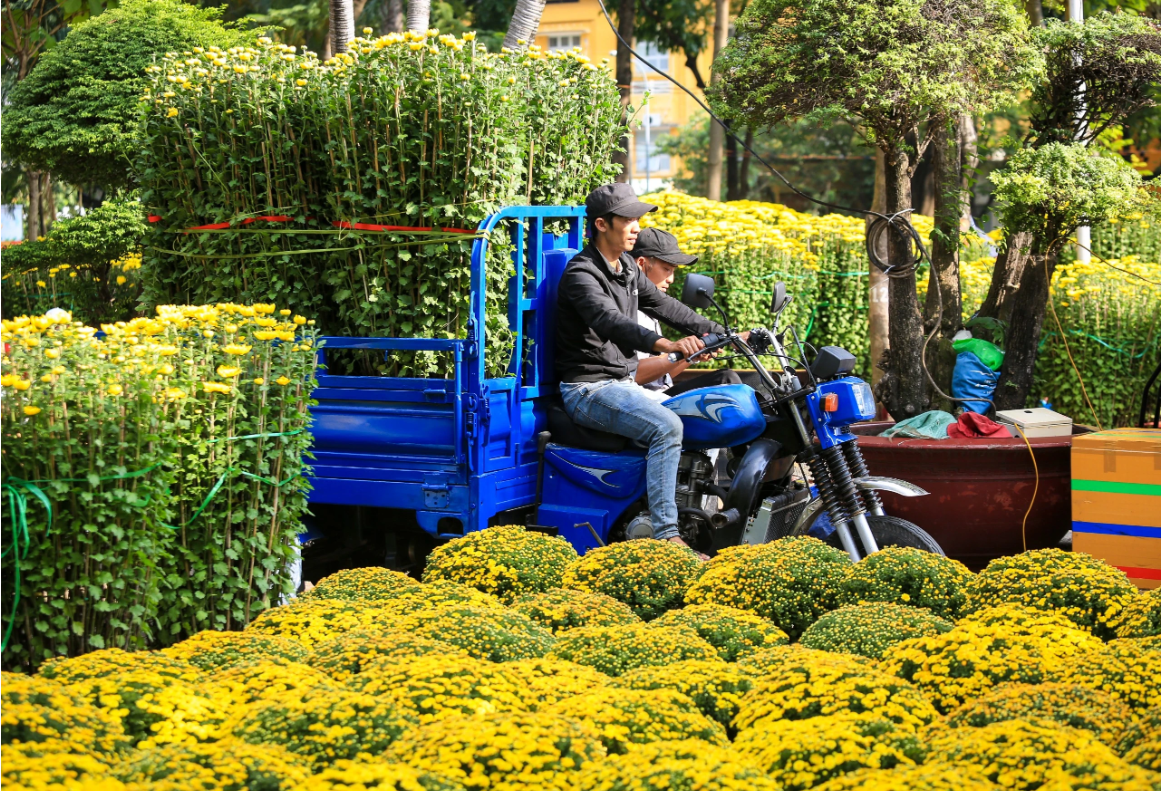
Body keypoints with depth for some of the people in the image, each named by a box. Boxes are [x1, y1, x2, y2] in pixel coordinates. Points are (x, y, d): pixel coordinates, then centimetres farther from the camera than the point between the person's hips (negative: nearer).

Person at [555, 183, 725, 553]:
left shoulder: (627, 267, 12)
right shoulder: (581, 274, -17)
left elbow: (662, 305, 20)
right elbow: (608, 321, -35)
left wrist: (722, 333, 13)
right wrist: (663, 344, -51)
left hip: (624, 383, 10)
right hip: (589, 389, -9)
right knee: (666, 427, -29)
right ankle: (665, 536, -30)